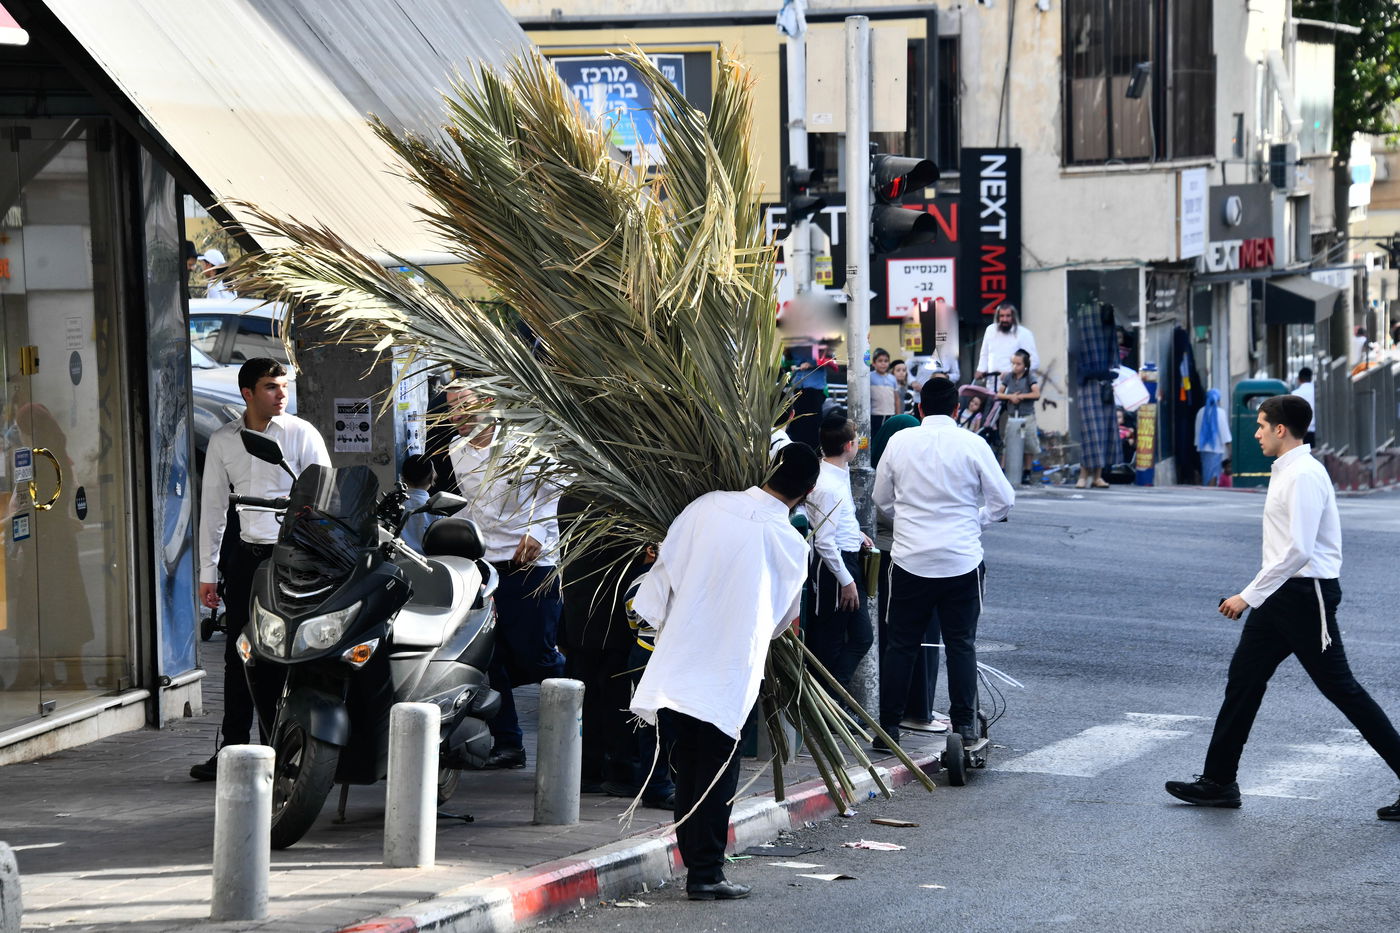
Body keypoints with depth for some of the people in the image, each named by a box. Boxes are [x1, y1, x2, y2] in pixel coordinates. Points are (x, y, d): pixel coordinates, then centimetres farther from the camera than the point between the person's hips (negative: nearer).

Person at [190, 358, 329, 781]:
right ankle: (233, 749, 11)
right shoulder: (222, 441, 9)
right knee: (239, 654, 5)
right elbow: (212, 507, 14)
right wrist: (207, 573, 11)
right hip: (246, 555, 4)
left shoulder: (301, 433, -1)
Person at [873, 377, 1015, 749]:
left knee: (900, 645, 7)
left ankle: (888, 727, 8)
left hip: (911, 560, 1)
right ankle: (965, 725, 9)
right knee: (961, 644, 9)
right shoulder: (973, 445, -5)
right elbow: (1004, 500, 0)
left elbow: (882, 499, 11)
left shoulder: (900, 442, -1)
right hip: (961, 561, -1)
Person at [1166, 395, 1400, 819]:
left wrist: (1250, 595, -23)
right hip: (1281, 594, 10)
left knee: (1340, 689, -6)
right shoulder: (1286, 471, 13)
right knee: (1243, 678, 10)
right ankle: (1218, 781, 15)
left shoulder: (1304, 475, -18)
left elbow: (1298, 549, -25)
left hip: (1306, 593, -10)